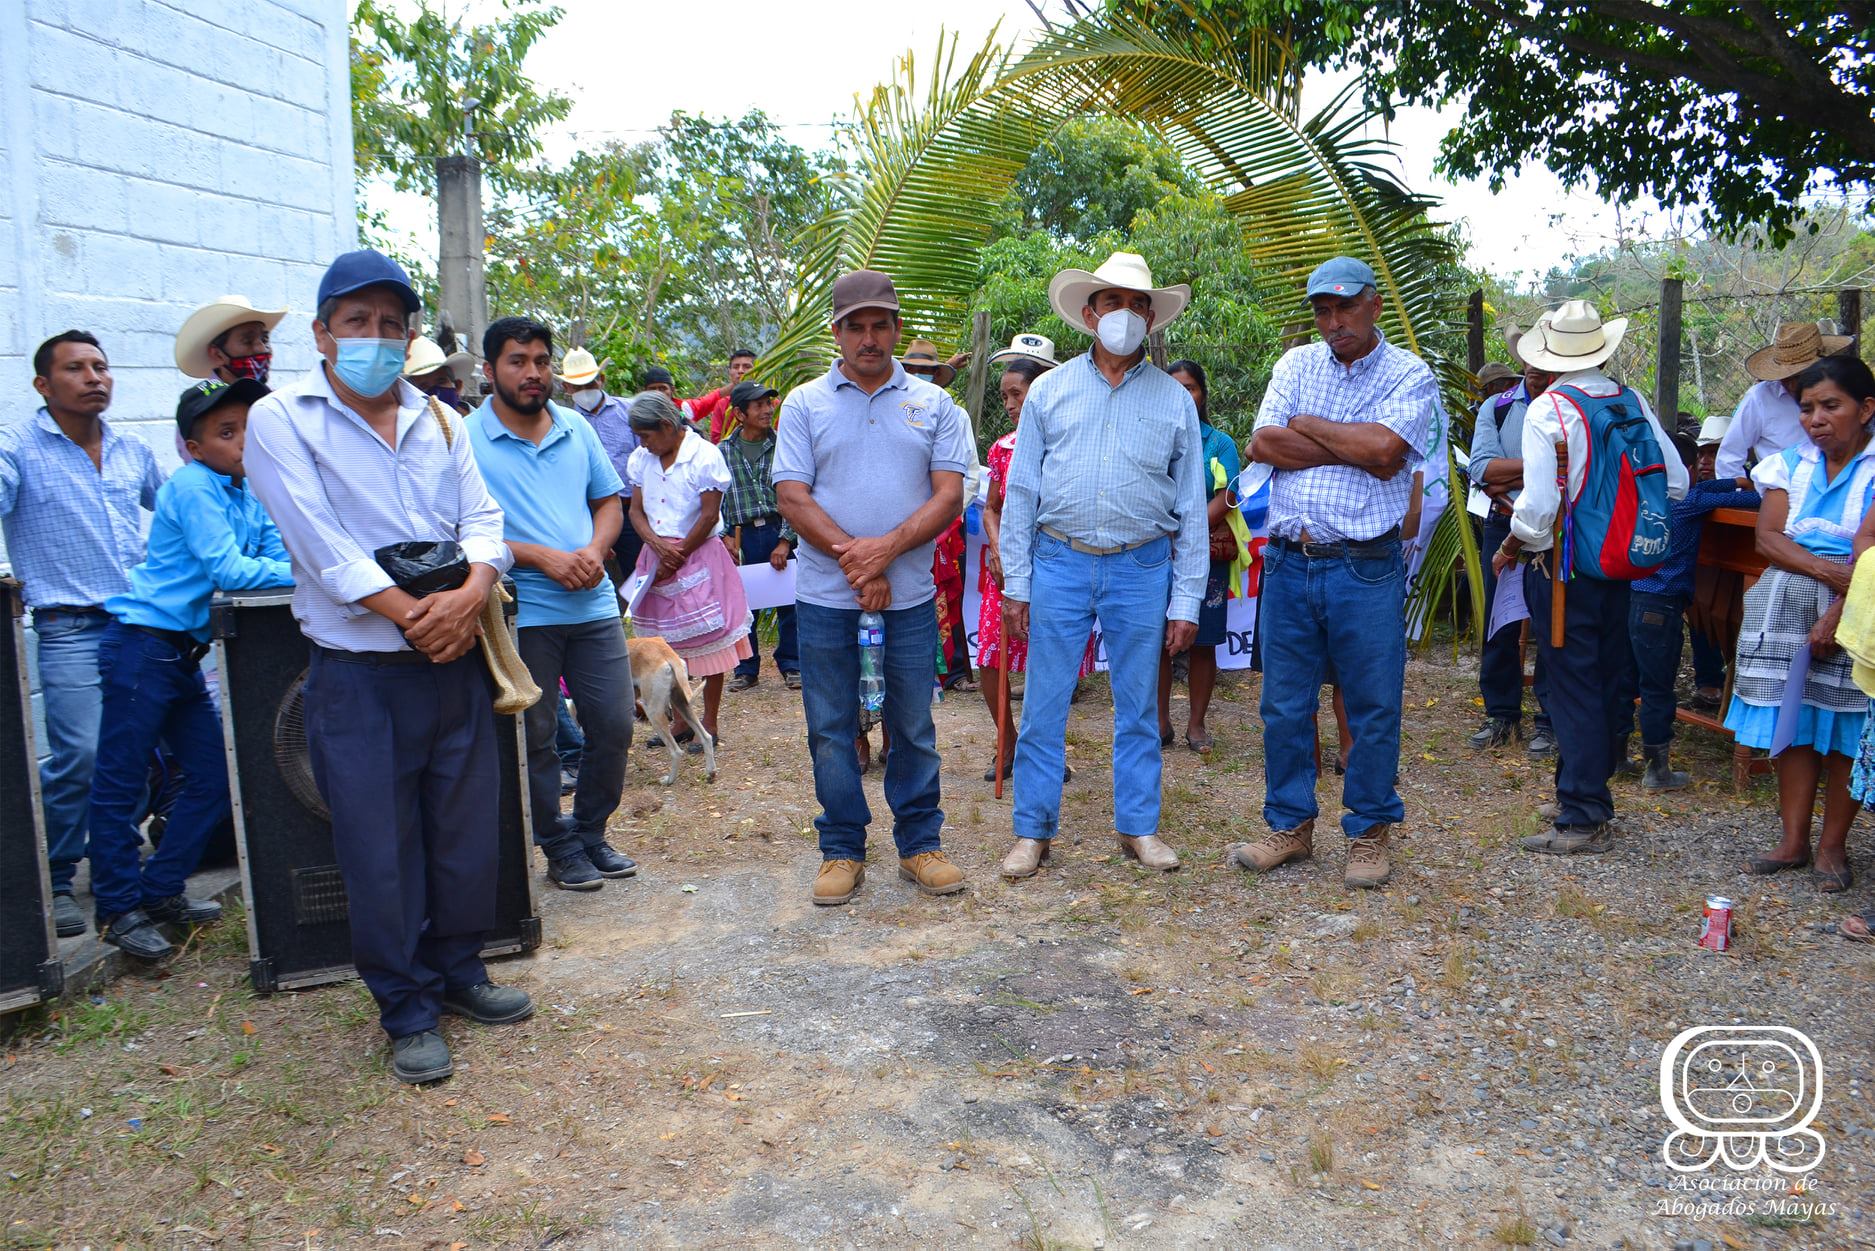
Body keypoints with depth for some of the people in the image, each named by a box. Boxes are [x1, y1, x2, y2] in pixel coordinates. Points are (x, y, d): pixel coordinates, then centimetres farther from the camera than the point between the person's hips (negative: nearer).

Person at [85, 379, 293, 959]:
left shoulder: (253, 496, 10)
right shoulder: (191, 486, -13)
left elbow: (278, 558, 5)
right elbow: (226, 570, -21)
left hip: (184, 655, 9)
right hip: (142, 647, -9)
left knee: (213, 776, 11)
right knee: (120, 781, 2)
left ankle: (160, 890, 24)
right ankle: (119, 908, 11)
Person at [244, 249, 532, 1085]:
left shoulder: (437, 421, 11)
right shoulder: (282, 420, -3)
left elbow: (484, 521, 3)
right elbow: (327, 547, -13)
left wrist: (470, 595, -16)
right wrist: (414, 618, -17)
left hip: (456, 665, 4)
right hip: (360, 674, -4)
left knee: (468, 833, 12)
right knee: (380, 851, 4)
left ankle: (456, 970, 33)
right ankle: (406, 1012, 20)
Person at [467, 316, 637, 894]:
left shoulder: (577, 429, 10)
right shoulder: (465, 439, -5)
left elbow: (609, 502, 14)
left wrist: (594, 549, -7)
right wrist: (542, 557, -18)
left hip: (593, 606, 4)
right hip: (521, 614, -4)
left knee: (613, 727, 7)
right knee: (536, 738, 6)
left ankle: (591, 833, 26)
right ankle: (560, 848, 22)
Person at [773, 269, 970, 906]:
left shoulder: (932, 404, 7)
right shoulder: (804, 404, 5)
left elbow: (950, 495, -2)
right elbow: (792, 497, -3)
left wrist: (887, 548, -16)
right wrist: (852, 558, -14)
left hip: (910, 593, 0)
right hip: (825, 594, 0)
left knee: (913, 725, 8)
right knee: (831, 728, 6)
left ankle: (920, 844, 20)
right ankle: (842, 850, 19)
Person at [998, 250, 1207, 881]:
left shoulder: (1175, 400, 6)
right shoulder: (1050, 390, 5)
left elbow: (1192, 508, 6)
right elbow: (1020, 492, 6)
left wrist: (1187, 601, 1)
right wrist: (1016, 584, 0)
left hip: (1142, 570, 1)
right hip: (1059, 563, 0)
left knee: (1138, 706, 9)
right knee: (1043, 705, 2)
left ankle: (1138, 825, 23)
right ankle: (1033, 829, 14)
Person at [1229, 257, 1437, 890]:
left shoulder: (1410, 375, 1)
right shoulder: (1297, 363, 11)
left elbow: (1384, 446, -18)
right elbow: (1263, 443, -4)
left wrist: (1306, 425, -6)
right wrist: (1354, 451, -9)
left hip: (1366, 569, -3)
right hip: (1289, 561, 3)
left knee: (1373, 710, 5)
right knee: (1283, 705, 10)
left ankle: (1370, 832, 21)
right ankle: (1289, 826, 25)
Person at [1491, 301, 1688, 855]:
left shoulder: (1547, 409, -15)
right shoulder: (1634, 403, 2)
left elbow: (1537, 506, -21)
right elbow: (1675, 483, 2)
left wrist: (1511, 549, -3)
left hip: (1562, 568, -6)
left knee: (1573, 689, -1)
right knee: (1612, 680, 16)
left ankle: (1584, 820, 5)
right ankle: (1591, 793, 30)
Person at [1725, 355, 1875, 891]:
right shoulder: (1791, 464, 11)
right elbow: (1768, 536, 1)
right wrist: (1825, 569, -14)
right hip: (1786, 602, 4)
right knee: (1792, 721, 4)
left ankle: (1832, 846, 11)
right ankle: (1793, 840, 11)